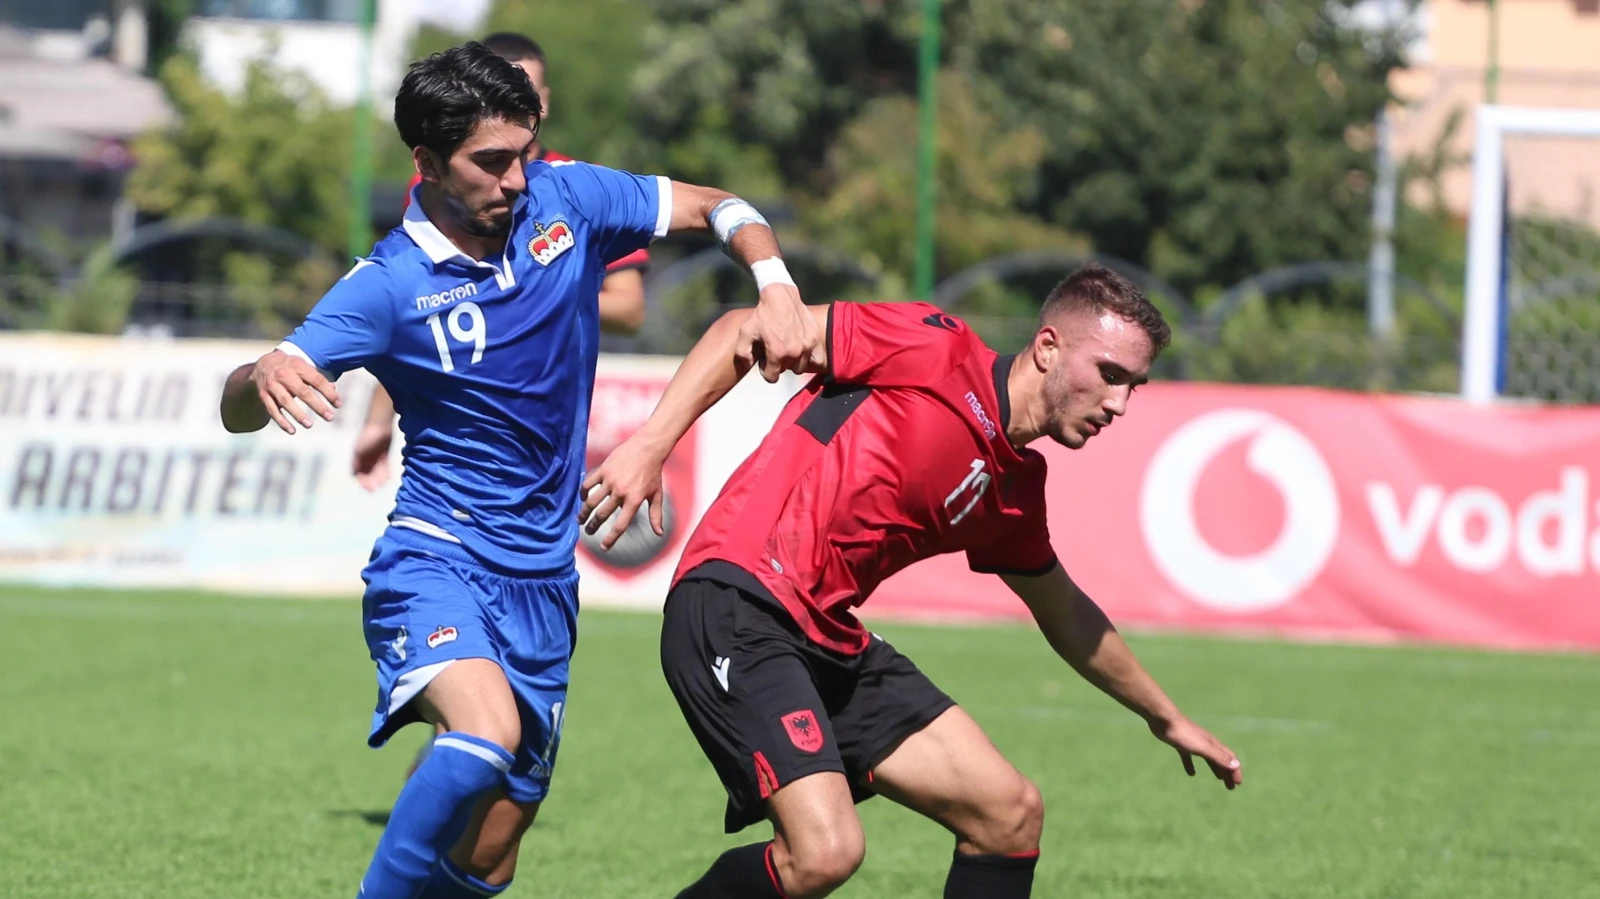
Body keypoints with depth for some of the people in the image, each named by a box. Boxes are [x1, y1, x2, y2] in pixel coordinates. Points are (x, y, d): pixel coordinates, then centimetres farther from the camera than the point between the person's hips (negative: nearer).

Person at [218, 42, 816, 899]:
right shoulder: (388, 286, -12)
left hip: (544, 581, 5)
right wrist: (264, 377, -42)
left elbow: (714, 208, 12)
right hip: (434, 560, -5)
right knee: (486, 733, -36)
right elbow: (236, 410, -18)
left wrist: (777, 289, -8)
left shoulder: (564, 199, -1)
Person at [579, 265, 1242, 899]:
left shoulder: (1016, 488, 14)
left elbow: (1064, 614, 33)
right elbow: (745, 331, -8)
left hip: (832, 639, 9)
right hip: (735, 606, -9)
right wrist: (650, 445, -17)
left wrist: (1164, 717, 41)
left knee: (1011, 813, 5)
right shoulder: (938, 349, -8)